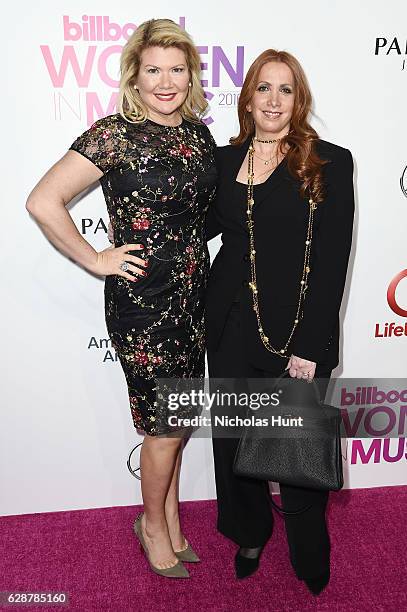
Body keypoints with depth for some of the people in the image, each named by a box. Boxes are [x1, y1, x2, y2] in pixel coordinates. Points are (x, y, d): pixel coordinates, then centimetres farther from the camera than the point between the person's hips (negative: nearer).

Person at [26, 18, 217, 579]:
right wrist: (97, 260, -12)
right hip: (141, 300, -6)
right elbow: (43, 202, -16)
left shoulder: (198, 132, 8)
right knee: (166, 426, 5)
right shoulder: (115, 133, -13)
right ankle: (153, 524, 33)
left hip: (193, 295, 6)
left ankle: (171, 520, 39)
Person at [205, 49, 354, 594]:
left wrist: (310, 345, -14)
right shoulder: (225, 160, 7)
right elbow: (204, 226, 18)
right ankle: (250, 534, 44)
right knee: (234, 440, 15)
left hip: (300, 333, -3)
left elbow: (333, 260, -9)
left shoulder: (330, 163, -4)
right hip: (232, 329, 4)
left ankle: (309, 554, 38)